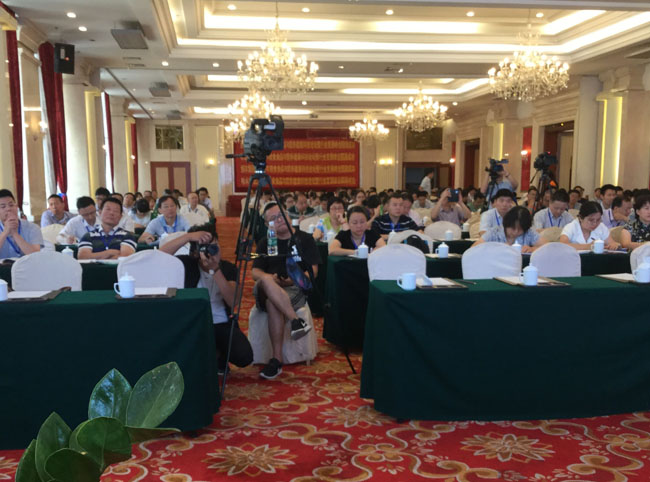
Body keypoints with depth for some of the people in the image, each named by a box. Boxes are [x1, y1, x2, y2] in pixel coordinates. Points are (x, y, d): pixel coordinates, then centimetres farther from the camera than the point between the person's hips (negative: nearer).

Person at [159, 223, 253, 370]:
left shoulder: (228, 267, -1)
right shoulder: (187, 264, -3)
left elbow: (232, 301, -16)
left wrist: (215, 270, -27)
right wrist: (188, 236, -30)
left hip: (222, 324, 1)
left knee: (244, 356, -23)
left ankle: (219, 355, 13)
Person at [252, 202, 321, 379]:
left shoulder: (305, 239, 9)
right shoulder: (264, 243, 17)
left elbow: (313, 271, 2)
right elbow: (255, 272, 8)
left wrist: (294, 280, -16)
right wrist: (270, 278, -15)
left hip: (295, 289, -2)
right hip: (268, 289, 2)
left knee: (272, 303, -36)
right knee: (266, 280, -35)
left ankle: (277, 359, -33)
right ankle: (296, 321, -42)